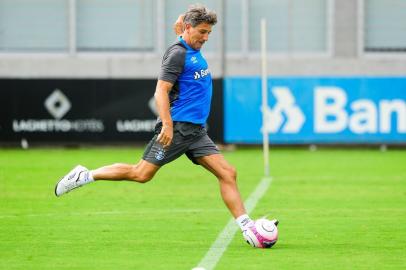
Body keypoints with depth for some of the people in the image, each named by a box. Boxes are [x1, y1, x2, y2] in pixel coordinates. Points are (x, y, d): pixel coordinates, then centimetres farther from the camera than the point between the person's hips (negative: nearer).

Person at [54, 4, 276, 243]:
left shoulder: (195, 51, 15)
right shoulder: (178, 53, -11)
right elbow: (161, 91, -19)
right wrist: (167, 124, -25)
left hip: (196, 131, 9)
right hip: (177, 127, -9)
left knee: (228, 174, -3)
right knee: (141, 174, -7)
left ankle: (247, 228, -5)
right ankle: (85, 176, 7)